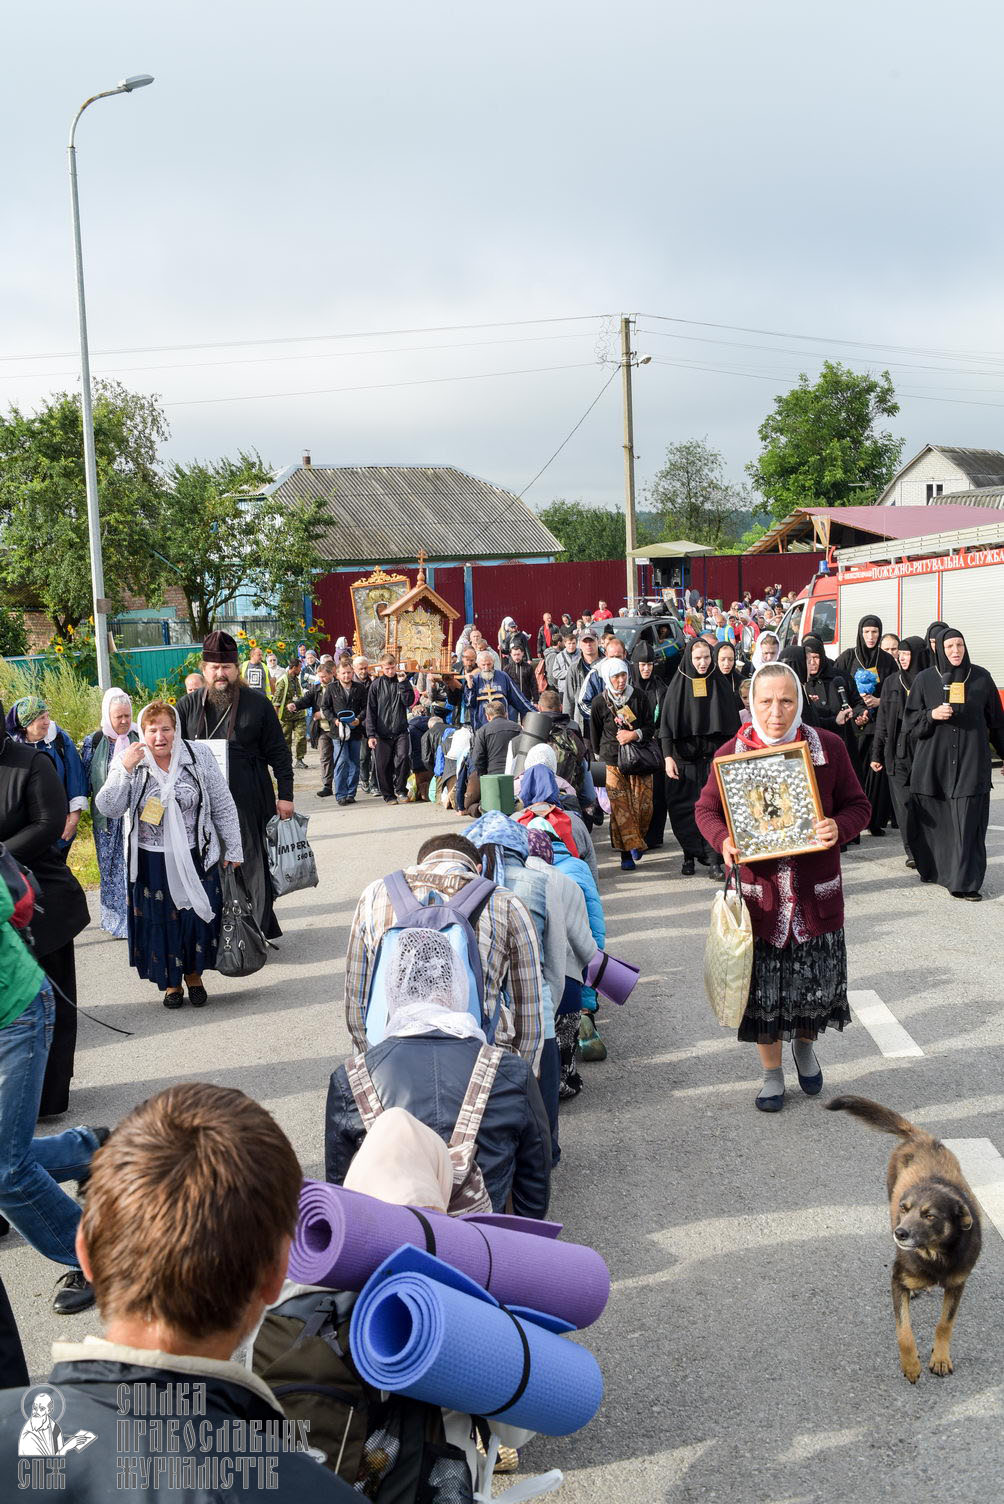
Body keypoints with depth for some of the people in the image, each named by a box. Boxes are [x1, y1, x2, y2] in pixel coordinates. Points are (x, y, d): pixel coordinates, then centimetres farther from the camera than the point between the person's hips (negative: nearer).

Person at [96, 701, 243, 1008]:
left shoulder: (199, 755, -6)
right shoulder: (127, 762, -5)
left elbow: (223, 806, 0)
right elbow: (109, 809, -14)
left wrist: (232, 850, 2)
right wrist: (125, 770, -25)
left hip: (196, 857, 0)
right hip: (151, 862, 0)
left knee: (198, 916, 9)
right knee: (160, 922, 9)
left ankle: (194, 975, 32)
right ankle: (170, 982, 29)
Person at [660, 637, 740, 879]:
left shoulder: (719, 683, 6)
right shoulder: (678, 684, 2)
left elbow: (731, 721, 8)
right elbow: (667, 722, -1)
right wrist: (668, 756, -10)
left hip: (714, 755, 0)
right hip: (685, 757, 0)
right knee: (684, 807, 0)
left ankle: (712, 859, -6)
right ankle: (690, 854, 12)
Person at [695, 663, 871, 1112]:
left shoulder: (829, 748, -4)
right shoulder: (731, 753, -5)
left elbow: (857, 805, 3)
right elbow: (706, 809, 6)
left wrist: (839, 827, -19)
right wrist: (723, 840, -15)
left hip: (817, 893, 1)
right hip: (760, 893, -1)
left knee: (817, 979, 12)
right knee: (763, 986, 8)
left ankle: (804, 1044, 44)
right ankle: (771, 1072, 29)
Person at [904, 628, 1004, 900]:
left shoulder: (981, 677, 5)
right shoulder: (925, 679, 4)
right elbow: (911, 719, 4)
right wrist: (932, 715, -14)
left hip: (971, 761, 0)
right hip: (932, 762, 1)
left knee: (968, 823, -5)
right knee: (933, 819, 4)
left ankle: (965, 882, -3)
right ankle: (932, 867, 22)